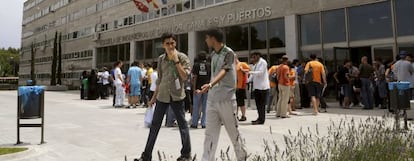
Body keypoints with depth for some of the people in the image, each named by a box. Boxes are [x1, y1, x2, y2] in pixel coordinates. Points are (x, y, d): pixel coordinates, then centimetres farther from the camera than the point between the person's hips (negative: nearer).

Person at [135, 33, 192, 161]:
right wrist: (154, 97, 15)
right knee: (155, 125, 7)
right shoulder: (161, 59, 8)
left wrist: (176, 60, -19)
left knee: (182, 124, 4)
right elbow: (159, 79, 15)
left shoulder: (182, 57, -5)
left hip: (176, 96, -4)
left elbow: (184, 77, -15)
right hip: (162, 96, 4)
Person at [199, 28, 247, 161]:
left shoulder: (228, 52, -9)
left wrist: (210, 84, -40)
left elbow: (224, 71, -24)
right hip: (212, 99, 6)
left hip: (226, 99, -6)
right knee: (210, 133, 3)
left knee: (233, 131, 8)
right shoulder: (213, 54, 12)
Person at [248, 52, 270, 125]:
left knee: (262, 104, -6)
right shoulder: (256, 64, 19)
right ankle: (260, 118, 18)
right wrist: (248, 80, 8)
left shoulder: (263, 62, -7)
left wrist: (250, 72, -23)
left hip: (263, 86, -9)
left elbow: (261, 72, -18)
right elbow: (253, 75, 20)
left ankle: (261, 120, -3)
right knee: (258, 103, 11)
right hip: (257, 86, 9)